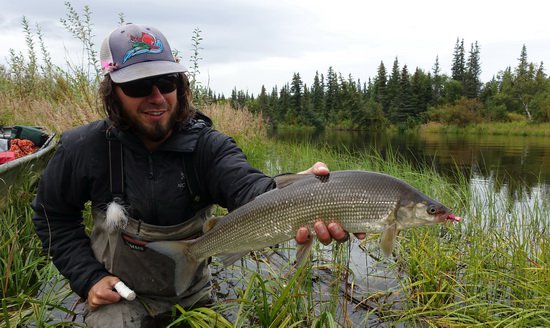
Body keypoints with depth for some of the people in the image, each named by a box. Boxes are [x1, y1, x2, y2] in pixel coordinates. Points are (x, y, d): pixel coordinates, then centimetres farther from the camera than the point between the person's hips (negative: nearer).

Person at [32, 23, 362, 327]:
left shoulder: (209, 145, -20)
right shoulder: (84, 148, -17)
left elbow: (245, 185, -41)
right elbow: (54, 215, -1)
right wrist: (88, 278, -12)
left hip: (192, 294, 1)